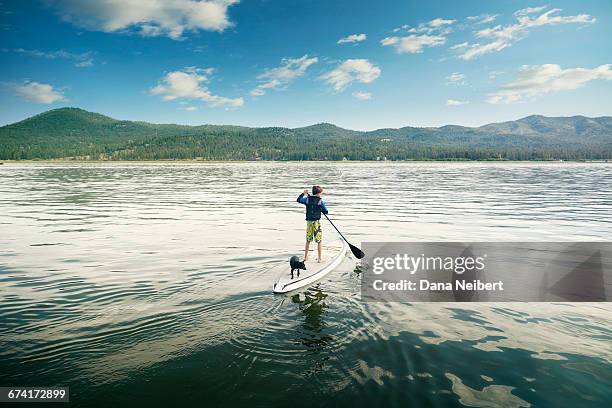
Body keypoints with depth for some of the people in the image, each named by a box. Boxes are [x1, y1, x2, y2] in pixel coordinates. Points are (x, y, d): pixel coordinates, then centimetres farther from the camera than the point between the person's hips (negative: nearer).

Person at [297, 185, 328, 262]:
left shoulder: (307, 199, 3)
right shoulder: (320, 201, -7)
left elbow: (298, 199, 20)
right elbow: (325, 212, -2)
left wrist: (303, 194, 32)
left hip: (309, 222, 4)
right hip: (316, 222, -4)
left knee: (308, 240, 17)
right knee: (319, 241, 4)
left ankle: (305, 257, 23)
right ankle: (319, 258, 3)